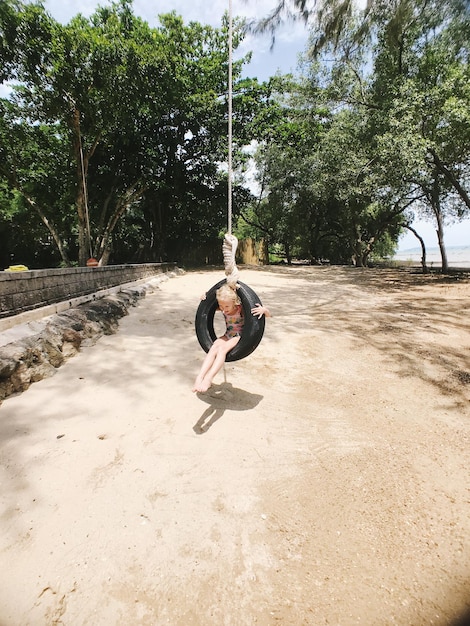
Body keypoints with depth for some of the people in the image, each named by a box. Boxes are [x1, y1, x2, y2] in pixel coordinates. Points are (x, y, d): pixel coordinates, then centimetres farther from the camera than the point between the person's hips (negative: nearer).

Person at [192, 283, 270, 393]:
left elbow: (268, 315, -18)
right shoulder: (222, 309, -4)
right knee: (213, 348, -24)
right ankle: (200, 377, -31)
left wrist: (263, 310, -41)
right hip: (227, 336, 5)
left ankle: (208, 379, -38)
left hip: (241, 337, -5)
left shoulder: (241, 309, -19)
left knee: (222, 348, -31)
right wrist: (205, 299, -4)